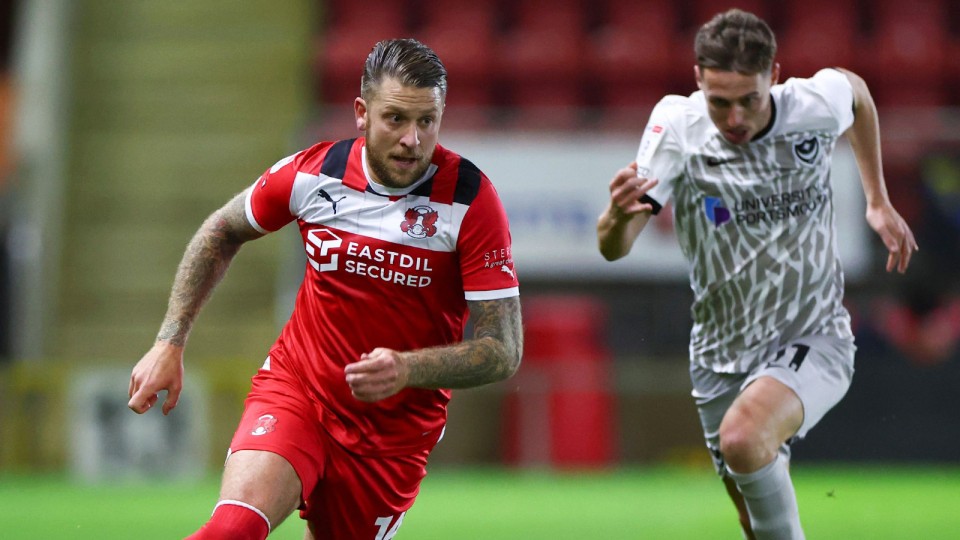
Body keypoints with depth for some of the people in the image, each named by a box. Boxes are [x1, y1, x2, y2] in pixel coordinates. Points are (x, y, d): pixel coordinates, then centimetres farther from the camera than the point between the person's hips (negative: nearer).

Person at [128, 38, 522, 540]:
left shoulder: (471, 201, -14)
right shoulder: (311, 174, -8)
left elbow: (503, 351, -14)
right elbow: (221, 233, 13)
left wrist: (407, 370, -31)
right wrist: (169, 343, 8)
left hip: (395, 429, 0)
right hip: (294, 388, 0)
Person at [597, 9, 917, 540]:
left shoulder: (816, 105, -16)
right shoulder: (677, 126, -17)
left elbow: (856, 91, 12)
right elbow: (612, 248, -25)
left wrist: (878, 201, 13)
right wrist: (619, 215, -48)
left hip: (814, 341, -3)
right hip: (721, 355, 3)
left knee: (743, 437, -33)